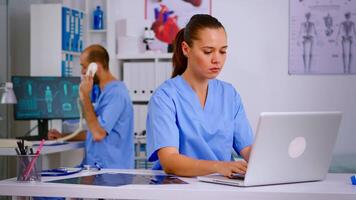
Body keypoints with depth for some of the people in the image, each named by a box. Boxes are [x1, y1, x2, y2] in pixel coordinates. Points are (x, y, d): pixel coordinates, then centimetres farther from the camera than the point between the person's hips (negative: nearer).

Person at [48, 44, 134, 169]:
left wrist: (85, 97, -17)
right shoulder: (107, 92, 18)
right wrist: (64, 137, 22)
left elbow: (98, 134, -23)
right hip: (97, 166, 10)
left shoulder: (116, 93, -16)